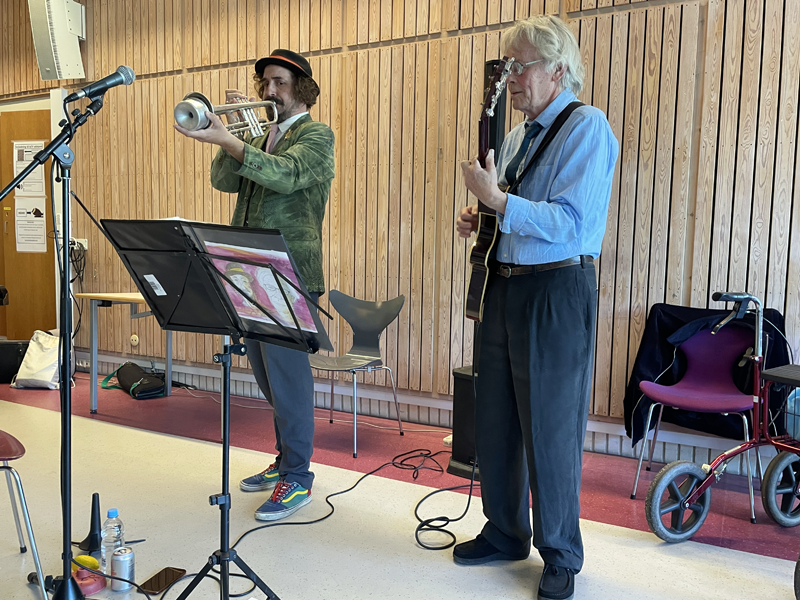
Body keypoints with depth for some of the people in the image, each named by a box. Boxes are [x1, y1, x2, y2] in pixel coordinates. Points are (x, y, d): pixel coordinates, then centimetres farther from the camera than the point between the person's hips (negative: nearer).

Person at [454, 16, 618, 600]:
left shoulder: (588, 128, -9)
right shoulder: (517, 135, 15)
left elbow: (570, 224, -21)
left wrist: (497, 199, -22)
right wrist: (479, 221, 5)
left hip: (558, 294, -8)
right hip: (503, 287, 8)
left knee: (551, 432, 2)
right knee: (495, 424, 14)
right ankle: (505, 533, 35)